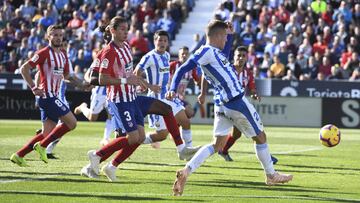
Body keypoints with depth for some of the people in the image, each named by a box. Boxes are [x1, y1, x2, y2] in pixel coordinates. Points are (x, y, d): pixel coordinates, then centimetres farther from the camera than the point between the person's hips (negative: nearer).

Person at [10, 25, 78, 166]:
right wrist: (34, 88, -17)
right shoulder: (44, 53, -10)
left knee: (47, 134, 8)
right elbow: (24, 69, -12)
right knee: (71, 123, -13)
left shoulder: (63, 55, 14)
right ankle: (42, 146, -5)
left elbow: (66, 75, 27)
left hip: (53, 96, 8)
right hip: (47, 95, -8)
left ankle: (19, 155, 11)